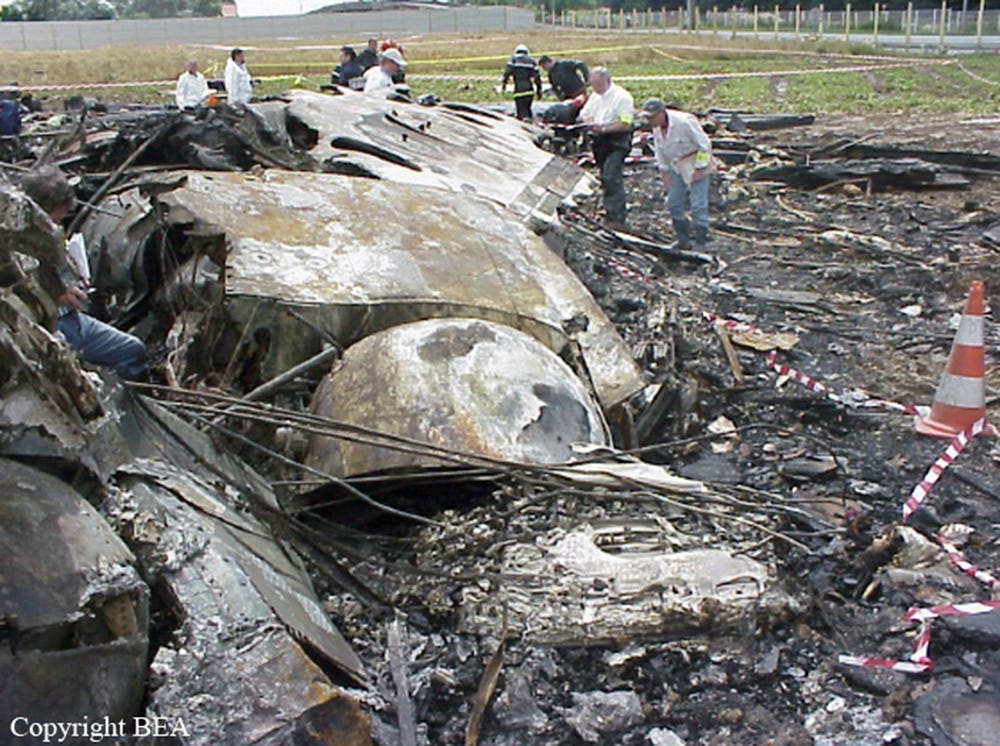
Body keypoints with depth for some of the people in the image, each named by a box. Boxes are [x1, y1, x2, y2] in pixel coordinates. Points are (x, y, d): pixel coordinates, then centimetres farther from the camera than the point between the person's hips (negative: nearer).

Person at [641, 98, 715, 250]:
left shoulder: (685, 122, -26)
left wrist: (699, 168, -17)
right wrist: (664, 171, 8)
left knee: (698, 205, -9)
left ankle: (701, 243, 0)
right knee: (674, 204, 6)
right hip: (676, 166, 7)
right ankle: (683, 241, 18)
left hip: (696, 164, -7)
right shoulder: (656, 127, -5)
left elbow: (704, 144, -19)